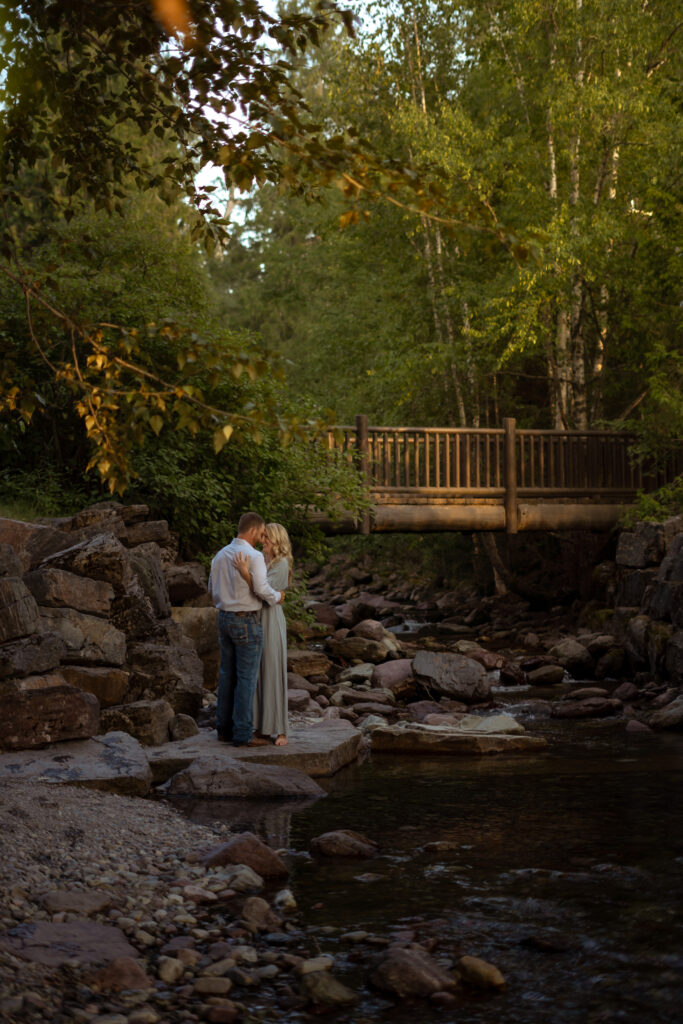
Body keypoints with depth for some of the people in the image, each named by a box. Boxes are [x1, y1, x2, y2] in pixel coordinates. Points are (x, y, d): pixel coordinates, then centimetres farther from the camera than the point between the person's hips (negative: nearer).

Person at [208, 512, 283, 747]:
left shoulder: (220, 555, 9)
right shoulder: (253, 556, -16)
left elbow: (213, 591, 15)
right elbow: (261, 588, -25)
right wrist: (276, 597, -6)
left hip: (224, 619, 8)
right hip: (247, 622, -8)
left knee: (227, 675, 13)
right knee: (247, 677, -3)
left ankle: (225, 728, 18)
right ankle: (243, 734, -2)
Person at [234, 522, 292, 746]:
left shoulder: (281, 564, -13)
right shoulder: (262, 560, 12)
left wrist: (245, 572, -32)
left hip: (271, 621, -8)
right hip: (254, 620, 8)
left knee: (273, 673, -4)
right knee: (256, 673, 10)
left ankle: (280, 730, 2)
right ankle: (261, 725, 17)